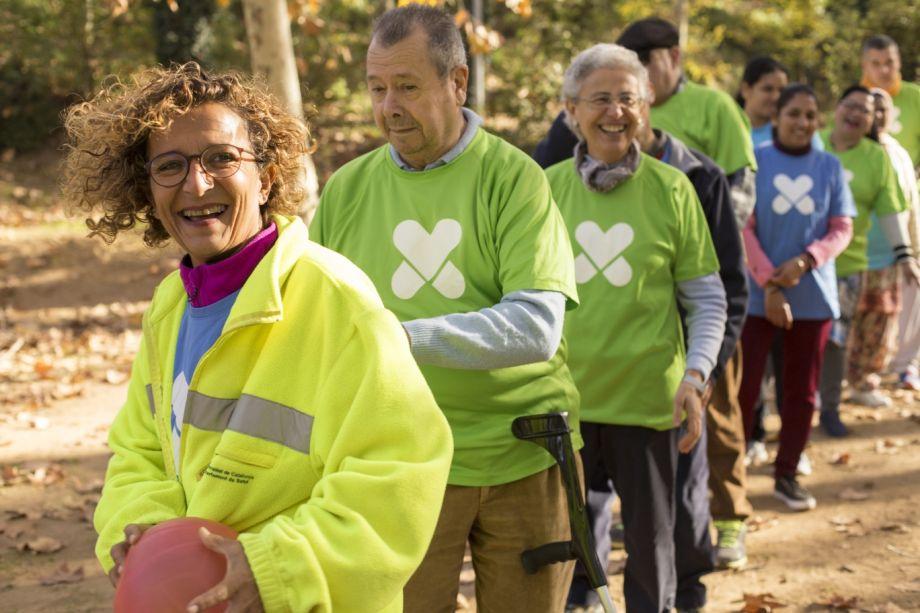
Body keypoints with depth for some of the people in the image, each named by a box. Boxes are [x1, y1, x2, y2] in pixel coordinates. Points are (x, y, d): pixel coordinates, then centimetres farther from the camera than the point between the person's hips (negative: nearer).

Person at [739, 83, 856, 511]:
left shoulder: (829, 167, 5)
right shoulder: (754, 160, -4)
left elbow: (842, 228, 3)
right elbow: (742, 228, -6)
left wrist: (805, 261, -14)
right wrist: (770, 285, -14)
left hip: (813, 296, 3)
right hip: (756, 295, -3)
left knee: (801, 391, 9)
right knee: (745, 387, -4)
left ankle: (786, 475, 21)